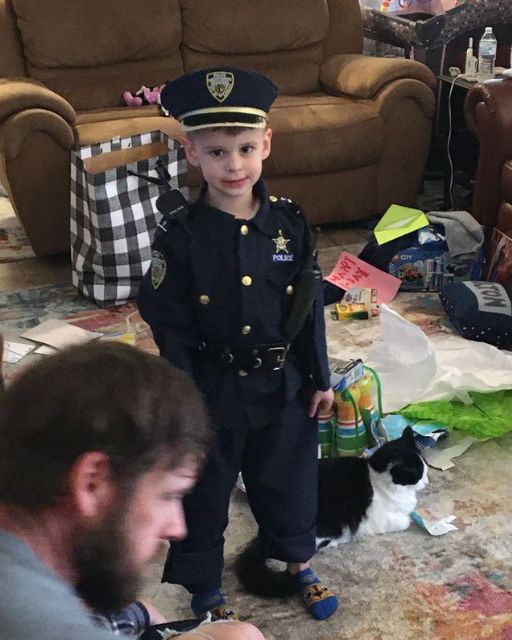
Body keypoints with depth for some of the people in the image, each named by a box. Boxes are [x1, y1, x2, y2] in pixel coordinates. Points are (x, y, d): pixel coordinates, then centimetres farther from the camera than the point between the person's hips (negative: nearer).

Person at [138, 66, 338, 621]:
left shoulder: (288, 221, -7)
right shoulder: (179, 233, -15)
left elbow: (310, 305, 1)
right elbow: (170, 327, -11)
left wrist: (319, 378, 4)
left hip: (283, 384, 3)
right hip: (211, 389, -2)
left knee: (288, 476, 21)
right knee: (204, 489, 15)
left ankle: (299, 564, 47)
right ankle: (205, 587, 39)